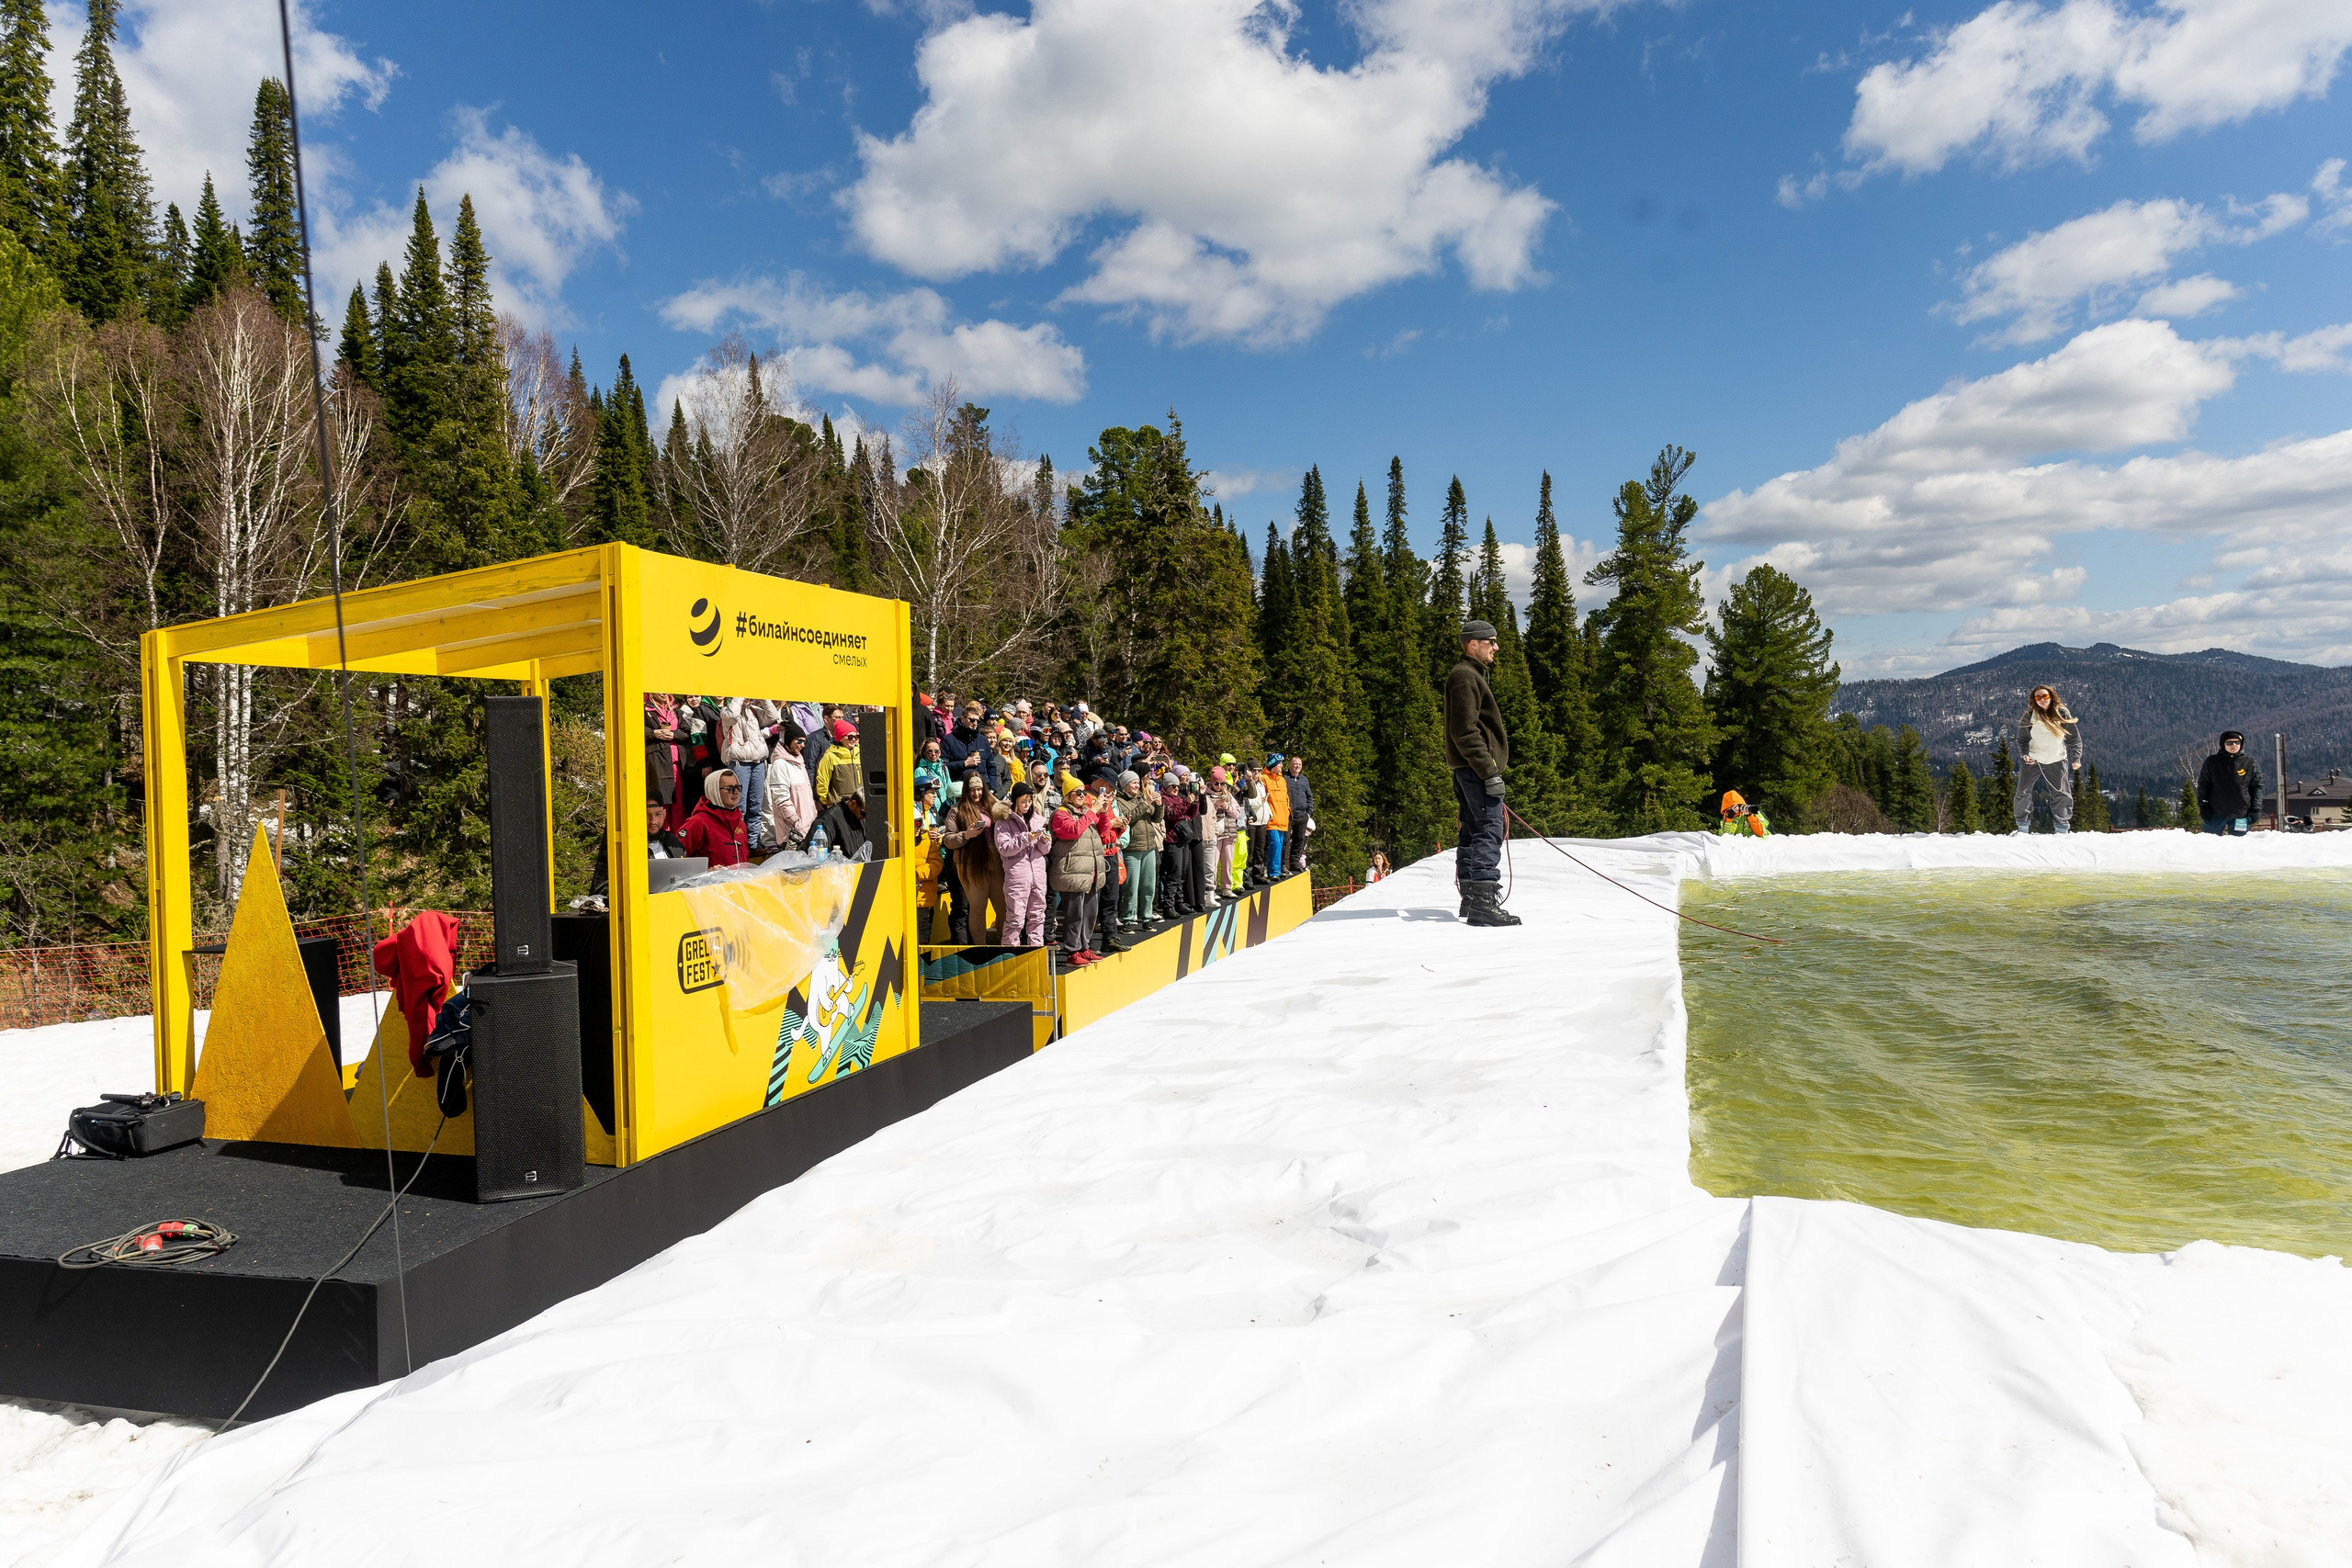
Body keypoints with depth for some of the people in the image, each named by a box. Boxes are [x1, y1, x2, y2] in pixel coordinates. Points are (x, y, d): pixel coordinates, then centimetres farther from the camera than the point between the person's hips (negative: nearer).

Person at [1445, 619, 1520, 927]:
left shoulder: (1471, 675, 23)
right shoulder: (1465, 676, -11)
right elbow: (1464, 732, -20)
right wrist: (1489, 772, -22)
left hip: (1467, 770, 11)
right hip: (1475, 765, -11)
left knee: (1471, 832, 12)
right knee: (1489, 832, -14)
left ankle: (1471, 899, 18)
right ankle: (1484, 902, -17)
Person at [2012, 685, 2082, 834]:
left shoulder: (2062, 714, -2)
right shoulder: (2029, 717, -3)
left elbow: (2074, 737, 3)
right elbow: (2022, 739, 4)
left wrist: (2076, 758, -4)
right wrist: (2024, 754, -13)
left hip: (2056, 761, 1)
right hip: (2032, 760, 0)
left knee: (2062, 794, 4)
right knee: (2023, 793, -4)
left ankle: (2063, 829, 16)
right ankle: (2022, 827, 6)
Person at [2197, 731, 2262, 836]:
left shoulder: (2250, 763, 6)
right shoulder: (2212, 762, 4)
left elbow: (2257, 787, 8)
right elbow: (2202, 785, 6)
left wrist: (2255, 810, 1)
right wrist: (2203, 806, -3)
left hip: (2241, 815, 1)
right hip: (2215, 814, -1)